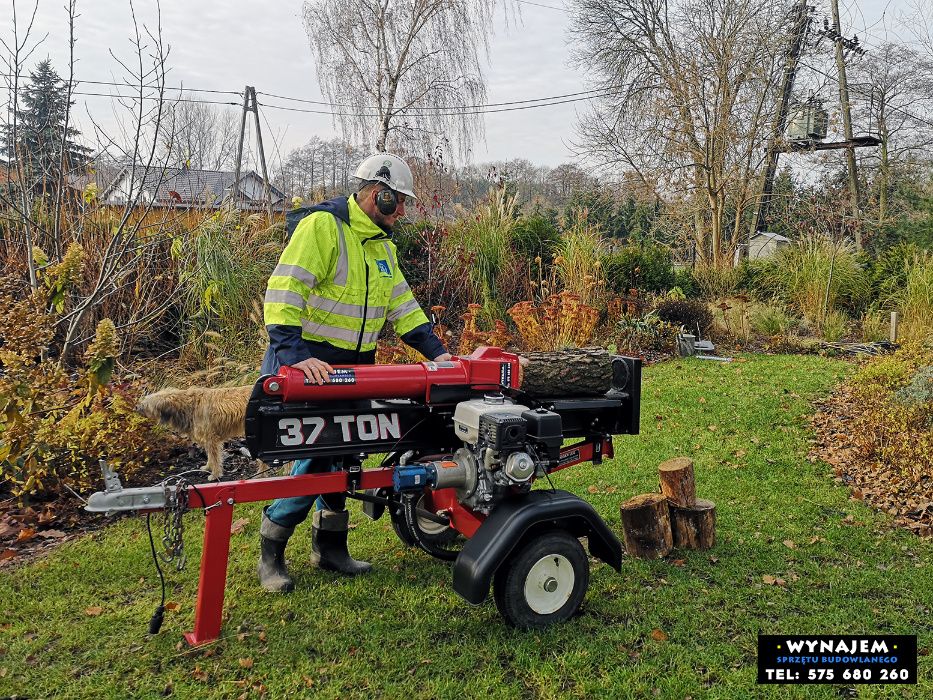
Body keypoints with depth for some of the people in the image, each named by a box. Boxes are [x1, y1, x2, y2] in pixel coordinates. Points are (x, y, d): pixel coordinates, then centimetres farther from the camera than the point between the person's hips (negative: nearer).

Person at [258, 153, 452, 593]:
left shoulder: (381, 243, 15)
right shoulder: (322, 225, -14)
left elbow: (401, 304, 16)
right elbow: (284, 290, -24)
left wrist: (436, 351, 6)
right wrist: (294, 354, -34)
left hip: (354, 366, 8)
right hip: (309, 363, -8)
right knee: (315, 456, -9)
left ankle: (329, 546, 26)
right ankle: (270, 552, 10)